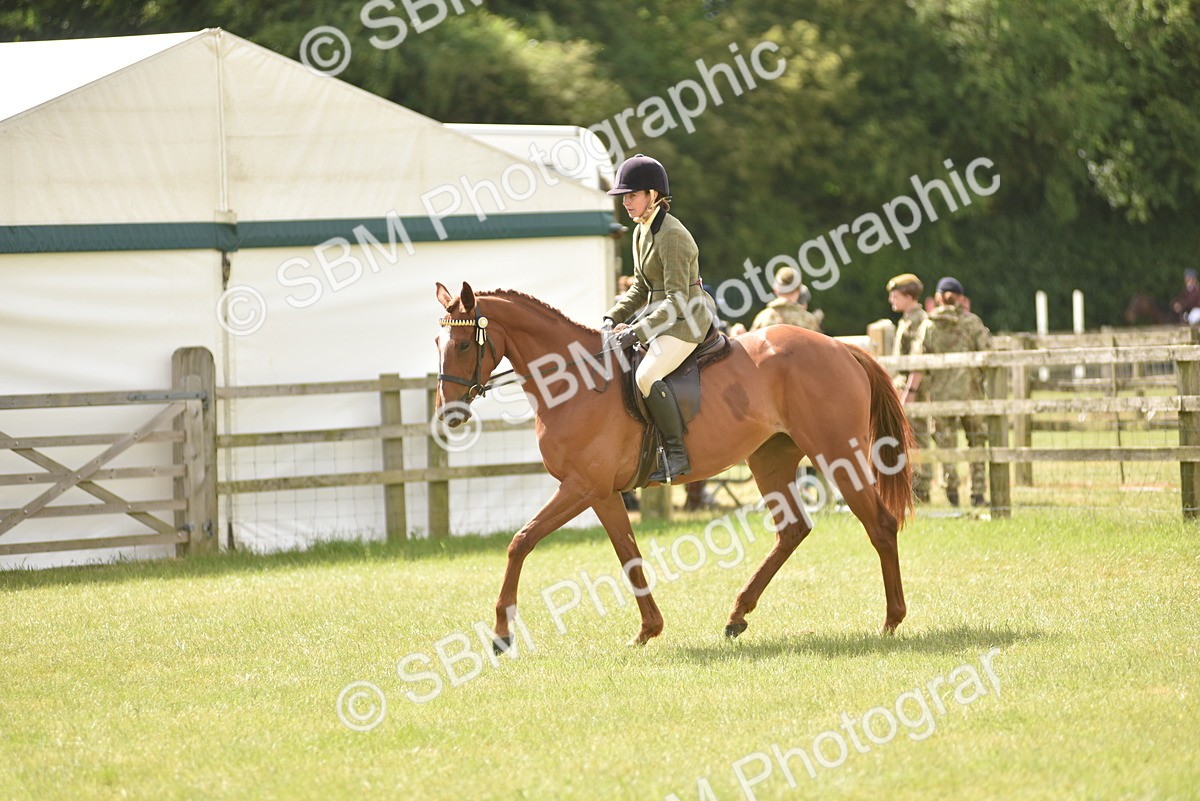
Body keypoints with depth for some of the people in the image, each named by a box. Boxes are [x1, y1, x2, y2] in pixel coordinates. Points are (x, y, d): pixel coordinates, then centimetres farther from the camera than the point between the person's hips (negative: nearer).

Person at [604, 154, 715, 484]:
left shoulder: (672, 235, -20)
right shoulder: (641, 232, 10)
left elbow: (677, 301, -22)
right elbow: (641, 288, 18)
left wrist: (637, 332, -24)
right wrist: (613, 318, 4)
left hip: (687, 320, -11)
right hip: (661, 315, 11)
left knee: (647, 376, -30)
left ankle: (676, 453, -22)